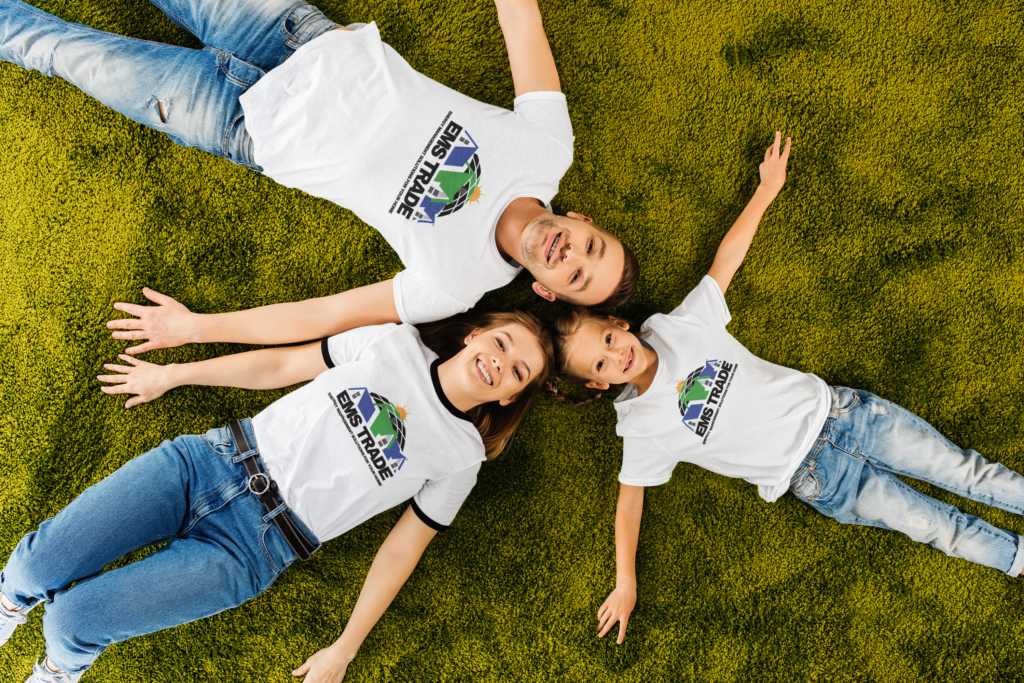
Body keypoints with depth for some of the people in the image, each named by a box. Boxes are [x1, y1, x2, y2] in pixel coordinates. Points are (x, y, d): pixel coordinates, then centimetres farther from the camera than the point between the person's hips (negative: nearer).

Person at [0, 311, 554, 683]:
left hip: (253, 547, -2)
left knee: (71, 623, -13)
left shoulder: (462, 455, 0)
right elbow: (281, 364, 10)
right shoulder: (397, 343, 4)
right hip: (213, 461, 2)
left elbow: (403, 548, 3)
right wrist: (172, 374, 13)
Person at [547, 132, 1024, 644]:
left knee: (963, 471, 6)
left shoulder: (677, 326, -5)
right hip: (815, 476, -2)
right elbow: (629, 501, -4)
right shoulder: (640, 427, -10)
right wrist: (625, 585, -10)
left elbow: (725, 262, 3)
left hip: (827, 409, 3)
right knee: (937, 527, -3)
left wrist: (766, 190, 4)